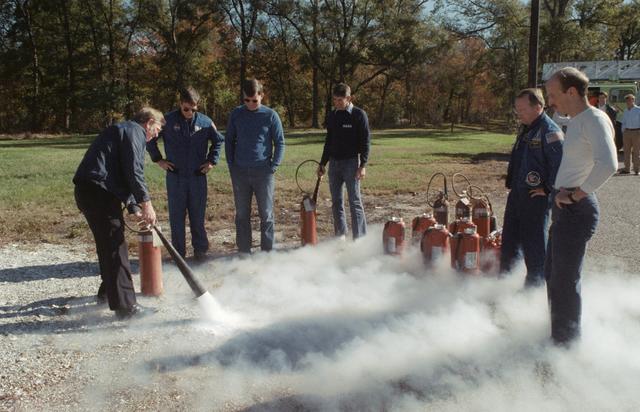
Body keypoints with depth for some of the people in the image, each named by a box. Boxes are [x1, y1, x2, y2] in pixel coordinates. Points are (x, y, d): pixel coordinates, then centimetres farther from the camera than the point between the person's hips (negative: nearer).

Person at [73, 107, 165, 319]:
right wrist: (146, 204, -12)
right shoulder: (134, 131, -1)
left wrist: (134, 207, 24)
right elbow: (134, 171, -14)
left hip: (86, 190, 10)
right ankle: (125, 305, -9)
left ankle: (108, 291, 35)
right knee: (115, 247, -9)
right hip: (99, 192, -10)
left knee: (108, 244, 22)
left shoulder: (121, 130, 30)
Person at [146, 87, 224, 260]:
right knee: (176, 216, 4)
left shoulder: (205, 122, 0)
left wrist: (212, 161, 8)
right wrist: (158, 159, 3)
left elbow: (218, 140, 16)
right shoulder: (168, 120, -4)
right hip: (175, 177, -1)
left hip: (198, 176, 1)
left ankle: (200, 250, 18)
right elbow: (150, 139, 8)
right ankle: (178, 253, 14)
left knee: (198, 216, 7)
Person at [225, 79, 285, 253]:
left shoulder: (270, 115, -1)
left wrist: (273, 166, -6)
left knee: (266, 214, 3)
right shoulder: (236, 114, 5)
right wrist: (231, 166, 3)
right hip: (240, 172, 2)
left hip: (263, 172, -2)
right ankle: (244, 252, 17)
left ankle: (267, 251, 11)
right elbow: (229, 141, 12)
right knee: (242, 215, 8)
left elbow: (280, 143, 3)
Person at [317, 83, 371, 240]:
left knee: (355, 201, -6)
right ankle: (340, 235, 18)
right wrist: (322, 163, 17)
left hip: (351, 162, -6)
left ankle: (360, 238, -3)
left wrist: (363, 165, -14)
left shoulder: (359, 115, -5)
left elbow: (366, 141, -7)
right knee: (336, 201, 9)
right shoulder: (332, 116, 11)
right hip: (334, 162, 6)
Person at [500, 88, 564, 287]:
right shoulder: (526, 129, 13)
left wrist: (549, 189, -18)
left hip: (536, 196, -10)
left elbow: (560, 162, -24)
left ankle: (534, 285, 13)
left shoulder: (549, 131, -18)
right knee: (509, 237, 17)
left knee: (534, 243, 0)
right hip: (517, 193, 10)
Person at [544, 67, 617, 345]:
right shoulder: (575, 122, 14)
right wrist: (561, 190, 8)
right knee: (553, 275, 20)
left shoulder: (595, 120, -16)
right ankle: (558, 334, 35)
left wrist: (575, 195, -23)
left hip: (576, 210, -10)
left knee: (564, 281, -1)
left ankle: (567, 342, 14)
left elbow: (607, 164, -31)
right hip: (564, 208, 10)